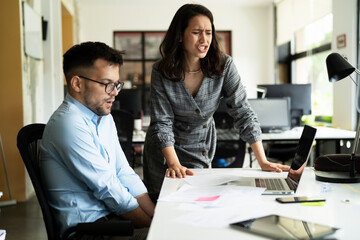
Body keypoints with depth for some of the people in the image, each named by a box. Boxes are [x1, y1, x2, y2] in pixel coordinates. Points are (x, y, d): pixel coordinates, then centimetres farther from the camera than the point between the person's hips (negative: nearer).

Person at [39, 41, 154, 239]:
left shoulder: (104, 117, 12)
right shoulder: (69, 124, -18)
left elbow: (125, 175, 9)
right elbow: (108, 188, -18)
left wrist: (158, 218, -1)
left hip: (113, 216, 8)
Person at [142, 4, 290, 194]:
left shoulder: (224, 65, -17)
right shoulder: (160, 73, -19)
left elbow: (243, 113, -18)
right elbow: (162, 123, -20)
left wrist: (263, 161, -25)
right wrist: (174, 164, -33)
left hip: (202, 150, 1)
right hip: (164, 151, -1)